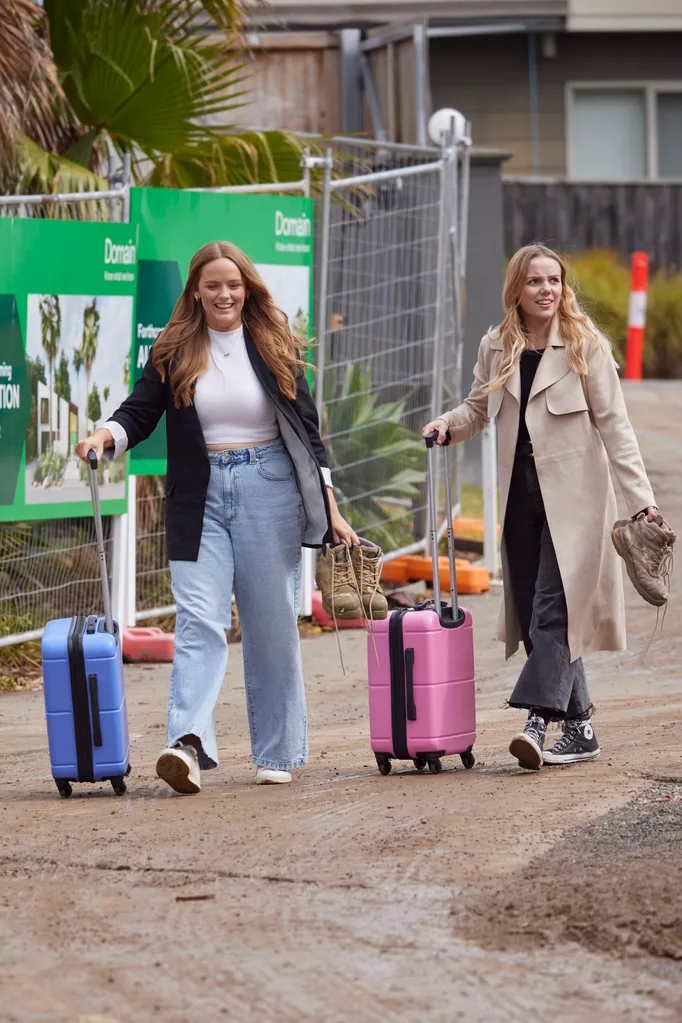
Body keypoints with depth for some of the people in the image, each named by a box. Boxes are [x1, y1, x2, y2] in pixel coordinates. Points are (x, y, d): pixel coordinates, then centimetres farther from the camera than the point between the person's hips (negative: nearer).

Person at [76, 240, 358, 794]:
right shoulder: (173, 353, 7)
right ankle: (189, 745, -26)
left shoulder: (274, 348, 7)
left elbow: (307, 430, 7)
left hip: (270, 492, 0)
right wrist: (105, 435, -20)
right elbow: (139, 413, 3)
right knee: (199, 621, -13)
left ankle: (277, 754, 13)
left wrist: (331, 509, 2)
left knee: (272, 624, 3)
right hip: (200, 498, 0)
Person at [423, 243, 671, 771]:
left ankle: (539, 720, -21)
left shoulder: (586, 346, -3)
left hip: (573, 495, -5)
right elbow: (479, 409, 22)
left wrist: (642, 499, -12)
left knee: (555, 607, -14)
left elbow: (613, 425, -5)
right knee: (533, 613, 3)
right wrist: (447, 424, -1)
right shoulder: (496, 349, 9)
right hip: (520, 495, 5)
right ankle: (580, 727, 10)